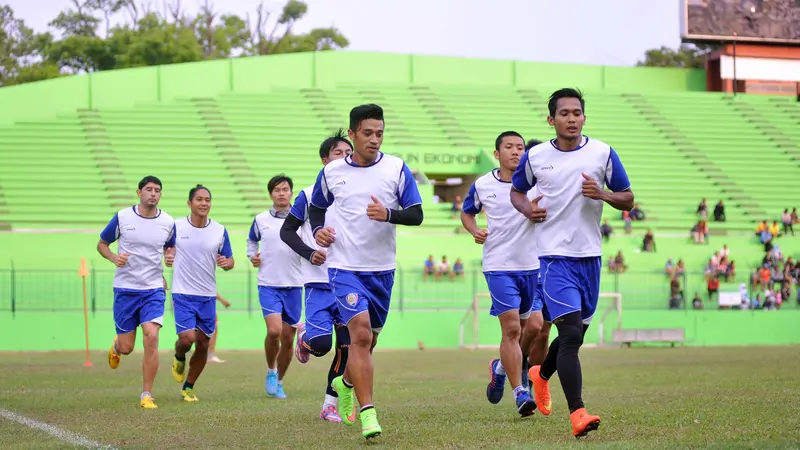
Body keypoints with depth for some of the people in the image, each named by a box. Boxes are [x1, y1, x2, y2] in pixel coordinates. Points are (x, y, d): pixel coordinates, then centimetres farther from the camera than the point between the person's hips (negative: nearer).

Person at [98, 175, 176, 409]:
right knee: (126, 347, 2)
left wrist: (171, 256, -4)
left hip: (154, 289, 1)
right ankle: (116, 346, 43)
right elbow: (101, 243, 7)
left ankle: (146, 395, -9)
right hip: (125, 289, -1)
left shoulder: (168, 222, 1)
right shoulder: (122, 217, -4)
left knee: (151, 337, -19)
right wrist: (114, 257, -13)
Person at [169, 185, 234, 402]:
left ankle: (188, 387, 24)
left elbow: (230, 260, 9)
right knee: (187, 338, -17)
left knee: (203, 344, 5)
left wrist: (226, 263, -13)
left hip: (208, 296, 3)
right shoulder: (176, 226, -4)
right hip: (182, 294, -3)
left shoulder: (219, 231, 2)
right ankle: (179, 357, 20)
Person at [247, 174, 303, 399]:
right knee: (274, 331, -20)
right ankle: (271, 370, 6)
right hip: (268, 285, -1)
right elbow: (252, 240, 24)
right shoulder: (260, 220, 5)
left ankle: (278, 382, 22)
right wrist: (252, 255, 6)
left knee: (288, 338, 4)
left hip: (293, 286, 1)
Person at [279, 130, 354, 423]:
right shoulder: (310, 195, 0)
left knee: (347, 347, -1)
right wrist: (309, 253, -11)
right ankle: (303, 335, 18)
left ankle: (330, 405, 12)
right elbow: (287, 231, 5)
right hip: (320, 284, -3)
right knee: (321, 344, -18)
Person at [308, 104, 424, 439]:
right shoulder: (331, 172, 0)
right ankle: (367, 412, -18)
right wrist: (318, 230, -3)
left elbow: (416, 215, -5)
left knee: (368, 338, 15)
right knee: (361, 333, -19)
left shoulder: (396, 169, -3)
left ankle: (346, 383, 46)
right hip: (345, 266, -2)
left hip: (382, 268, 2)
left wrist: (388, 214, -24)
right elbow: (316, 206, 18)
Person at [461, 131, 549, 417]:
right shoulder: (482, 185, 2)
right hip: (499, 267, -2)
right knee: (511, 328, -10)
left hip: (533, 265, 2)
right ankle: (520, 394, -7)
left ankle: (501, 368, 30)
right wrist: (474, 231, -1)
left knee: (533, 327, 2)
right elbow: (467, 212, 19)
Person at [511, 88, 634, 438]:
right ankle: (577, 413, -20)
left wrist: (602, 194, -13)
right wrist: (527, 209, -3)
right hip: (555, 255, -3)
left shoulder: (603, 153, 2)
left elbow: (627, 200, 7)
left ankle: (541, 375, 46)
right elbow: (516, 191, 18)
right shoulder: (535, 157, 2)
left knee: (577, 333, 15)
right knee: (571, 332, -18)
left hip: (590, 255, 3)